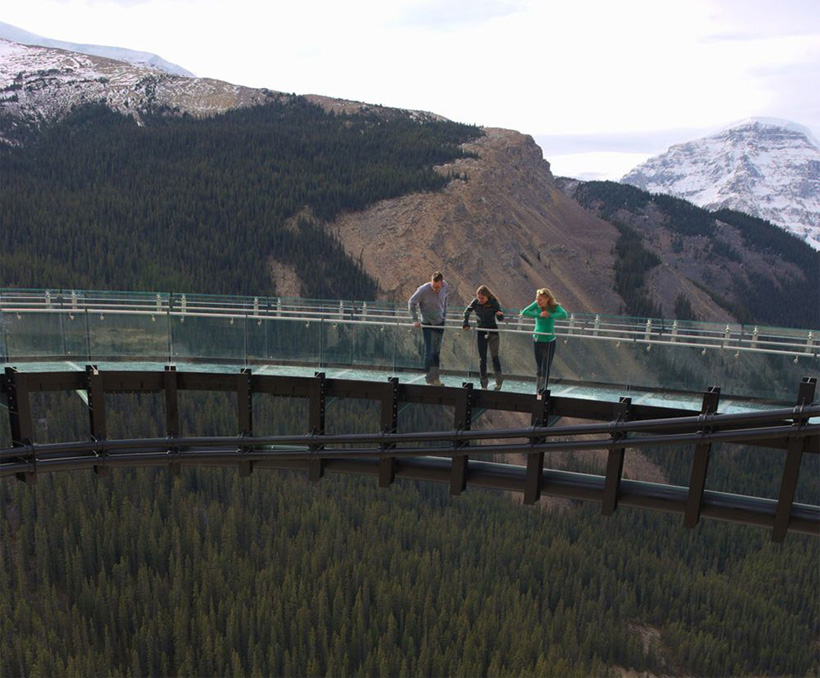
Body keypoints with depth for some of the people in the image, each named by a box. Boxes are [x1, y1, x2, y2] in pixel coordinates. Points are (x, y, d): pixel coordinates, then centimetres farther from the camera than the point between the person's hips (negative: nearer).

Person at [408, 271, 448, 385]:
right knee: (429, 351, -6)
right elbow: (411, 303, -11)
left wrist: (444, 315, 9)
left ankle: (435, 377, 20)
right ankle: (429, 377, 6)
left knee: (437, 351, 10)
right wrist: (415, 320, -15)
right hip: (427, 324, -4)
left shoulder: (445, 286, -8)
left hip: (440, 323, 5)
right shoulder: (423, 290, -22)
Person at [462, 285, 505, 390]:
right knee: (482, 358, 4)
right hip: (481, 331, 3)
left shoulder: (494, 302, -13)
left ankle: (499, 381, 2)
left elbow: (501, 319, -10)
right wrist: (466, 324, -2)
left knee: (494, 356, -11)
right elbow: (467, 312, 8)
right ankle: (484, 384, 12)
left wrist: (500, 314, -32)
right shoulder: (475, 302, -8)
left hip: (492, 331, -2)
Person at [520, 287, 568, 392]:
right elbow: (524, 312, -19)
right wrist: (539, 314, -26)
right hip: (537, 340, 2)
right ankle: (538, 391, 22)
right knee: (539, 368, 12)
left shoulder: (554, 307, -13)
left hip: (549, 341, -2)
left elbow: (564, 315, -30)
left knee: (546, 368, -2)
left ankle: (542, 391, 4)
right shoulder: (536, 305, -8)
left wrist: (549, 315, -29)